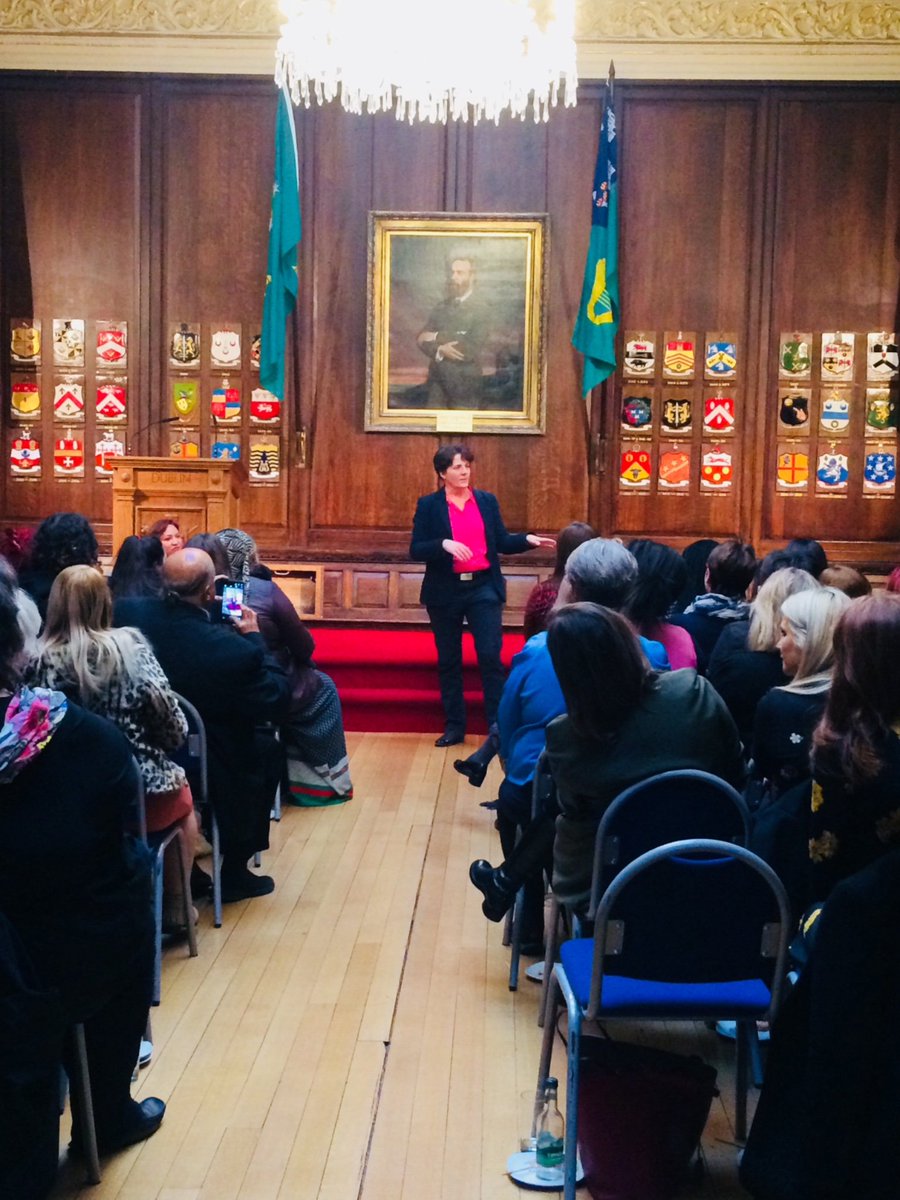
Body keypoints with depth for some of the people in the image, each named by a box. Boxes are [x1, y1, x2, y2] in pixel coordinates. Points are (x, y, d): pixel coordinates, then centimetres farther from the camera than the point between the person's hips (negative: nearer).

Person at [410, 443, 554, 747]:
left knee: (491, 656, -7)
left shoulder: (487, 501, 7)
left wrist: (528, 540, -8)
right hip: (445, 592, 0)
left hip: (483, 588, 1)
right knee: (448, 661, 7)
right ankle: (454, 727, 17)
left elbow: (501, 542, 8)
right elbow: (416, 550, -7)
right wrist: (445, 544, -23)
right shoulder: (429, 505, -1)